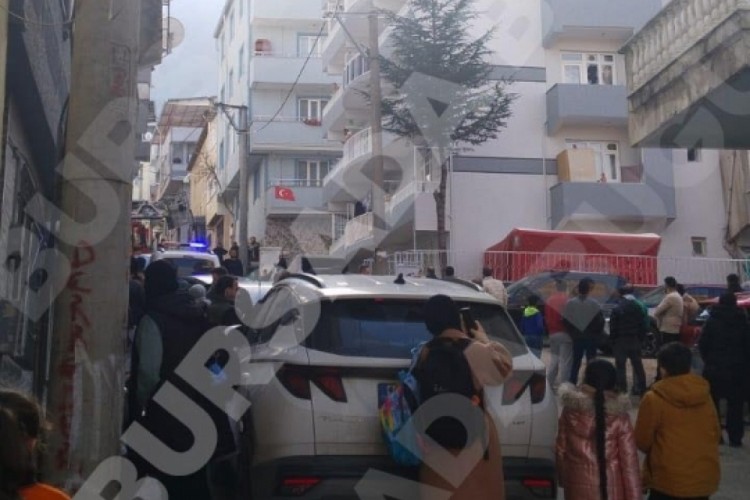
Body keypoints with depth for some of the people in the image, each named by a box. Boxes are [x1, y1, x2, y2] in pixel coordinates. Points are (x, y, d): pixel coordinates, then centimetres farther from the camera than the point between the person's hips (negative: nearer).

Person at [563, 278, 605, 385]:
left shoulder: (570, 303, -6)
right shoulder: (594, 304, -12)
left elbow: (565, 321, -5)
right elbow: (600, 321, -11)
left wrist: (572, 333, 7)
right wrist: (597, 334, 3)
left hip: (577, 337, 2)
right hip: (591, 337, -2)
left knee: (576, 361, 11)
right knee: (591, 361, 5)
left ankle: (572, 382, 8)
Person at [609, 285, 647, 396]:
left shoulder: (617, 309, -10)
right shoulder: (638, 308, 6)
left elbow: (613, 327, -10)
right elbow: (643, 325, 8)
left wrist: (612, 340, -2)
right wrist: (641, 338, 12)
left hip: (621, 340, -5)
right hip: (635, 340, 5)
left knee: (620, 366, -1)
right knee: (637, 365, 10)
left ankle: (621, 389, -4)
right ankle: (640, 388, 11)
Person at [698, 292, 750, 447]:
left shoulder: (712, 321, -3)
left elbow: (702, 344, -4)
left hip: (714, 367, -1)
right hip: (736, 368, 1)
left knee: (712, 402, 9)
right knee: (735, 404, 5)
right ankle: (735, 437, 2)